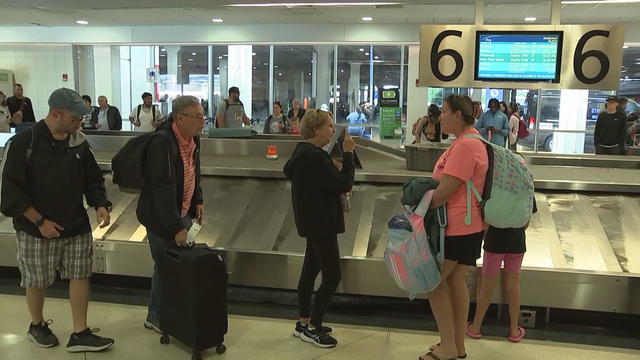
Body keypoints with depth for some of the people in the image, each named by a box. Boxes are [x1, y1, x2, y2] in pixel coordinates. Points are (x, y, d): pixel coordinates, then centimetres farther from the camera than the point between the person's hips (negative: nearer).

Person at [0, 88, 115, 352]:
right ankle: (37, 326, 36)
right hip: (37, 230, -4)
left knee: (80, 275, 5)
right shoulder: (22, 143, -13)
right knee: (37, 281, 12)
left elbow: (93, 179, 10)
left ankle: (80, 334, 15)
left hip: (77, 226, 4)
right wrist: (40, 221, -17)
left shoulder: (79, 142, 0)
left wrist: (100, 205, -7)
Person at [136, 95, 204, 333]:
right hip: (160, 216, -8)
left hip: (182, 212, 8)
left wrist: (197, 201, 15)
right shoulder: (162, 144, -26)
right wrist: (176, 227, -29)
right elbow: (163, 190, -29)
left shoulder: (192, 138, 2)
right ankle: (155, 318, 22)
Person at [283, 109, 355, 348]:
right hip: (321, 223, -11)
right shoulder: (314, 157, -22)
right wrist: (348, 154, -14)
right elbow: (344, 184, -22)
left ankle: (304, 323, 27)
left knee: (310, 270, 16)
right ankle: (312, 329, 6)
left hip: (313, 221, 11)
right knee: (332, 275, -3)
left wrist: (339, 190, 3)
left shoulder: (303, 152, 10)